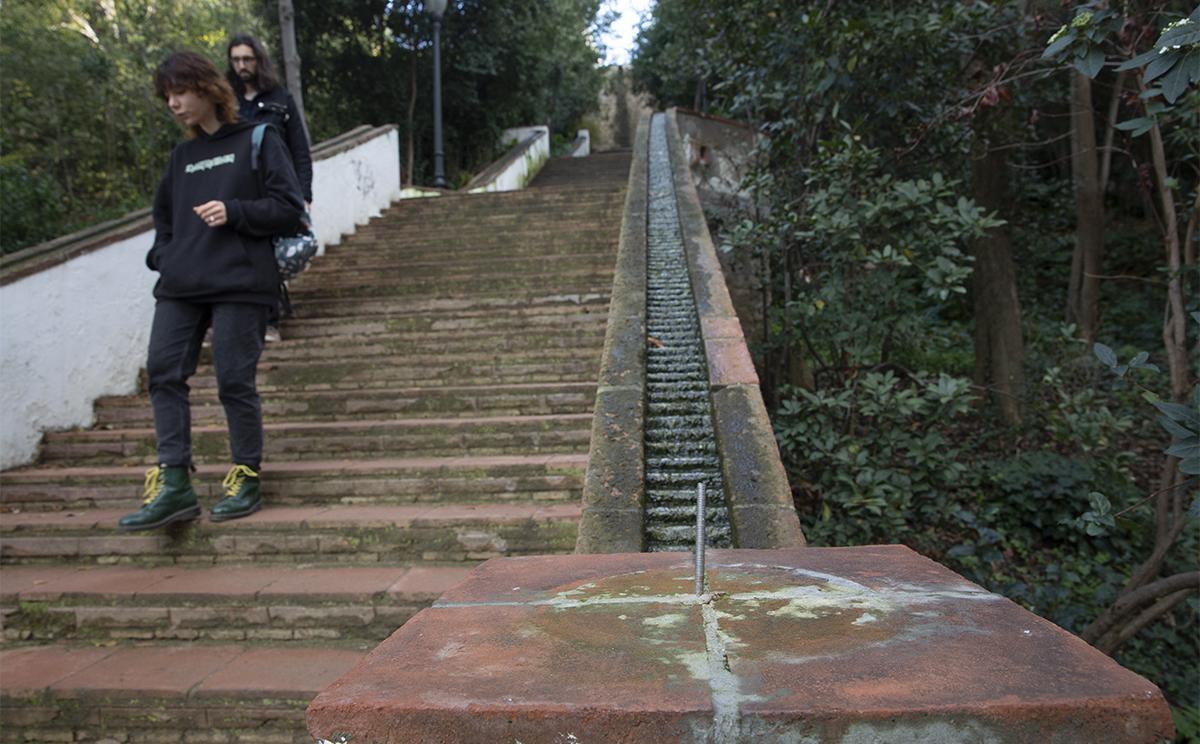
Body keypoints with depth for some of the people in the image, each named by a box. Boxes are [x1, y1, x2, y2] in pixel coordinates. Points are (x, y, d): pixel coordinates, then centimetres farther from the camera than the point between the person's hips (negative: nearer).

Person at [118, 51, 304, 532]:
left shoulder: (257, 141, 4)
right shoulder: (182, 156, 21)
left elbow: (289, 206, -3)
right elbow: (164, 213, 30)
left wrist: (234, 212, -15)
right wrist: (162, 255, 12)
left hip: (239, 283, -6)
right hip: (179, 287, 6)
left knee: (235, 381, -4)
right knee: (164, 374, -4)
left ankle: (246, 480, 9)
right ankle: (173, 484, -1)